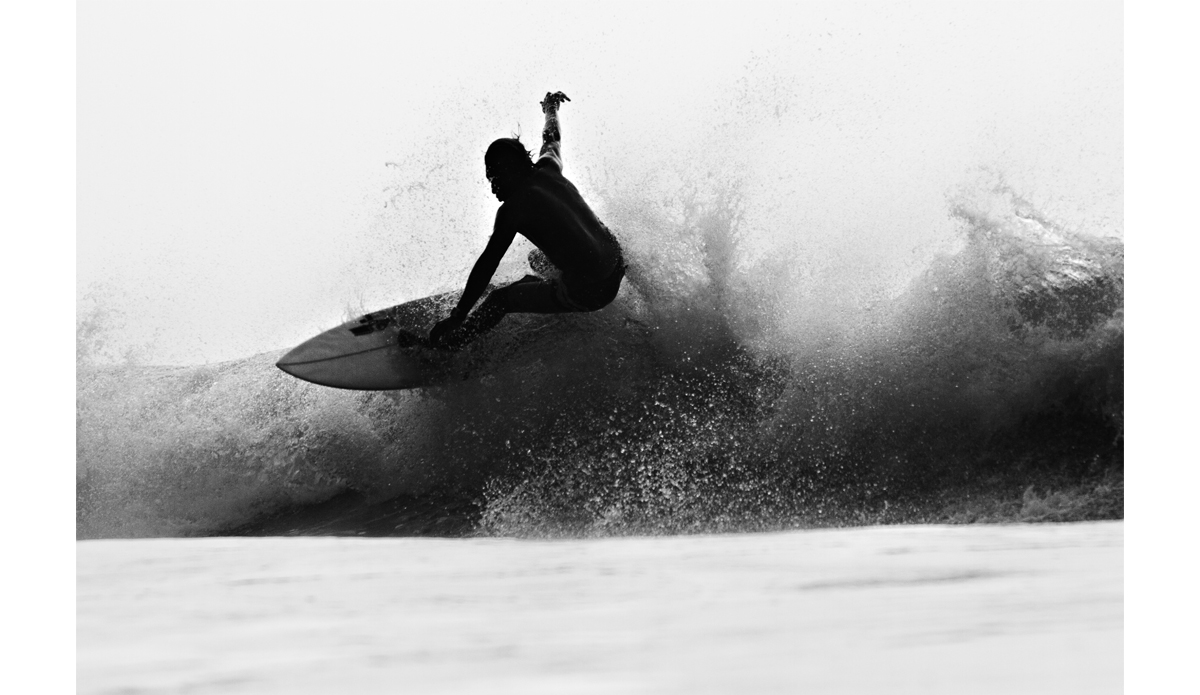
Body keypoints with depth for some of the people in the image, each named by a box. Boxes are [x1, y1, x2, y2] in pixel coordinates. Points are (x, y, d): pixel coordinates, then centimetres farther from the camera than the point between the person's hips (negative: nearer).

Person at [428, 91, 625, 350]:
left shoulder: (512, 209, -11)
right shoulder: (549, 170, 5)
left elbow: (486, 266, -10)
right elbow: (552, 140, 29)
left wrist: (456, 318, -5)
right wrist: (551, 109, 51)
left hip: (585, 294, -7)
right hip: (616, 273, 7)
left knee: (500, 300, 10)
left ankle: (449, 342, 19)